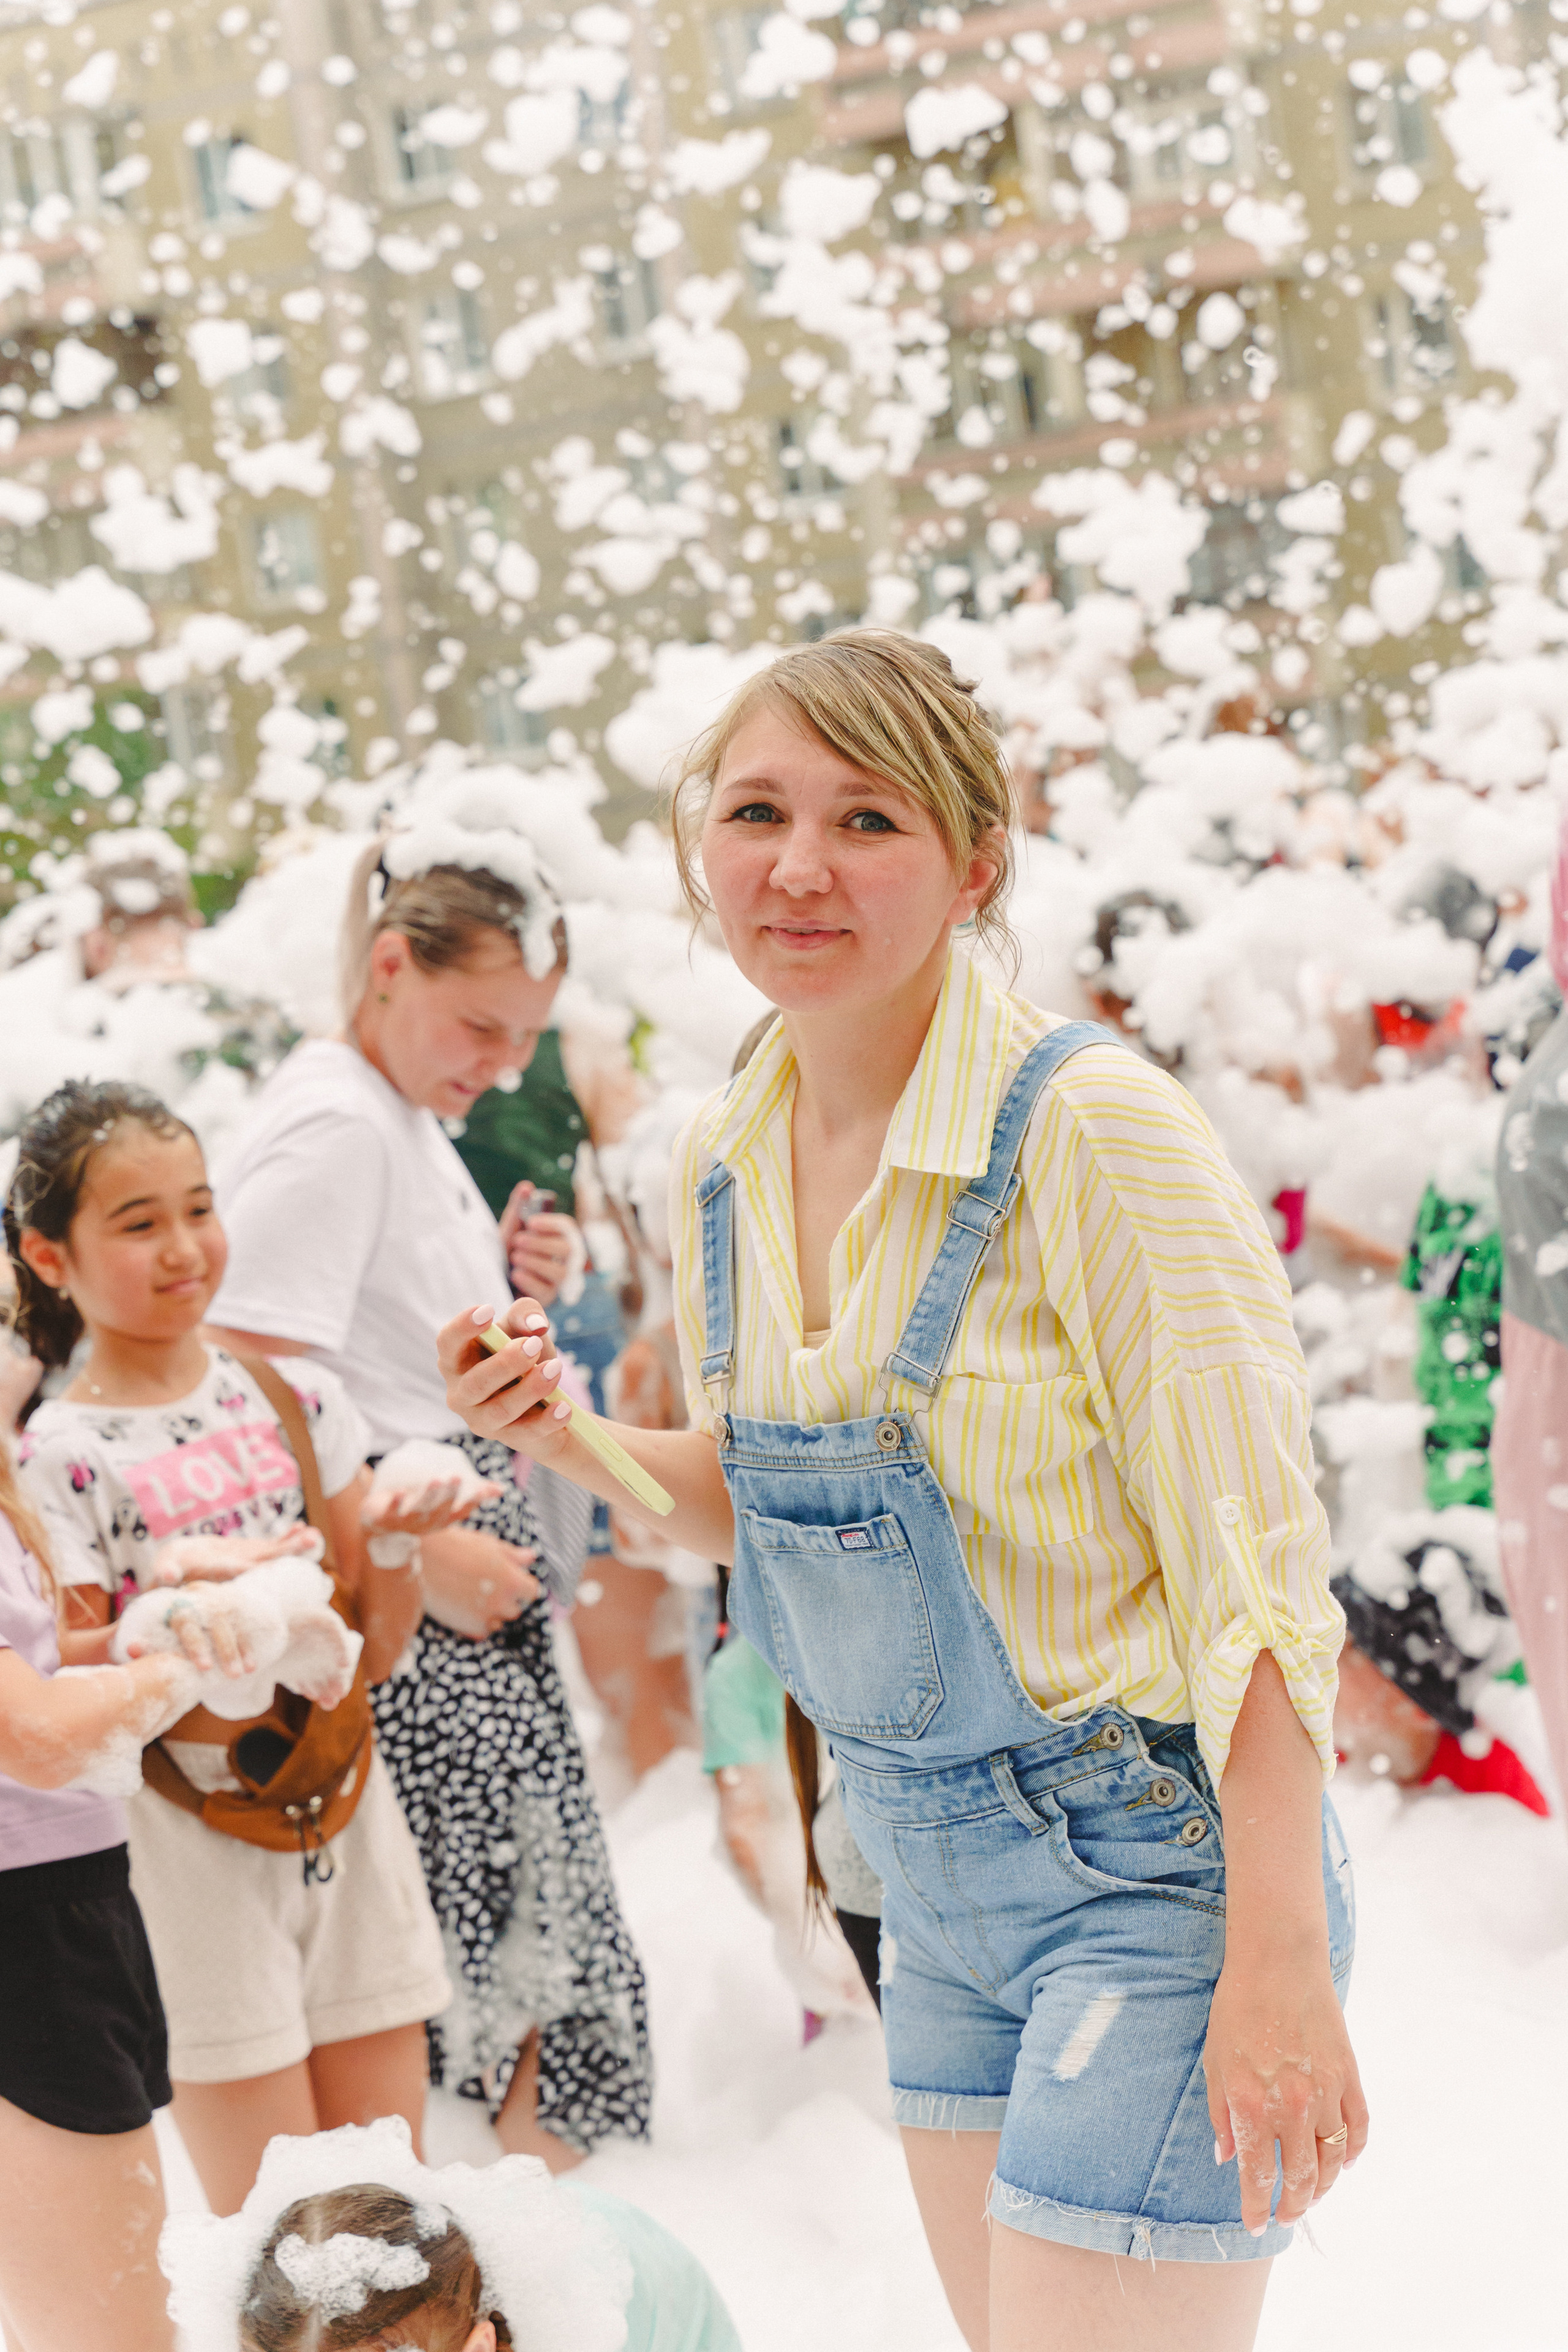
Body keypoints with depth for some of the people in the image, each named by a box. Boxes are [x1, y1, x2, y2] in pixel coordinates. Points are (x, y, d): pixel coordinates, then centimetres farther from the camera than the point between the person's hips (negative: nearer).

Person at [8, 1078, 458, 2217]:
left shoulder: (293, 1397, 4)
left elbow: (379, 1652, 7)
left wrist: (395, 1541, -11)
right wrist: (173, 1596, -24)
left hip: (349, 1823, 4)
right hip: (193, 1856, -4)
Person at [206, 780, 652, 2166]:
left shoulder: (409, 1117, 15)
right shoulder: (331, 1125, -15)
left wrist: (503, 1282, 8)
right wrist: (424, 1554, -21)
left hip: (477, 1588, 10)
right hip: (417, 1627, -10)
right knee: (528, 1962, -6)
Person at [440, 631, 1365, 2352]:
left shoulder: (1092, 1128, -20)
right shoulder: (724, 1162, 2)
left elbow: (1254, 1575, -20)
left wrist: (1277, 1968, -23)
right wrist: (572, 1442, -4)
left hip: (1147, 1866, -7)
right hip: (928, 1872, 7)